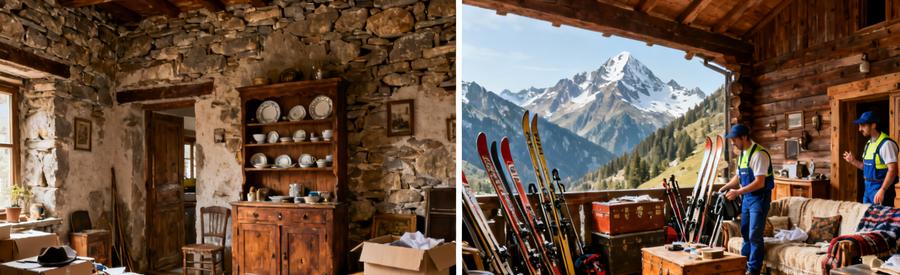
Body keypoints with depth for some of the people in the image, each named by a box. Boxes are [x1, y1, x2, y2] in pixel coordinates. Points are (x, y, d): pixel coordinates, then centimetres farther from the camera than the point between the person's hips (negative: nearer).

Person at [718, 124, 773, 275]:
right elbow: (738, 177, 19)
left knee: (755, 235, -5)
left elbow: (759, 182, -24)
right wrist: (725, 188, 6)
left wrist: (738, 192, -26)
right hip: (746, 197, 9)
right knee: (745, 232, 16)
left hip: (759, 198, -9)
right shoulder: (743, 153, 10)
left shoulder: (758, 154, -19)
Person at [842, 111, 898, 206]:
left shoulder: (886, 144, -15)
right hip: (868, 188, 8)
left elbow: (892, 170, -21)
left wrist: (882, 190, -26)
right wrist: (853, 161, 5)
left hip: (881, 189, -8)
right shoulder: (869, 143, 12)